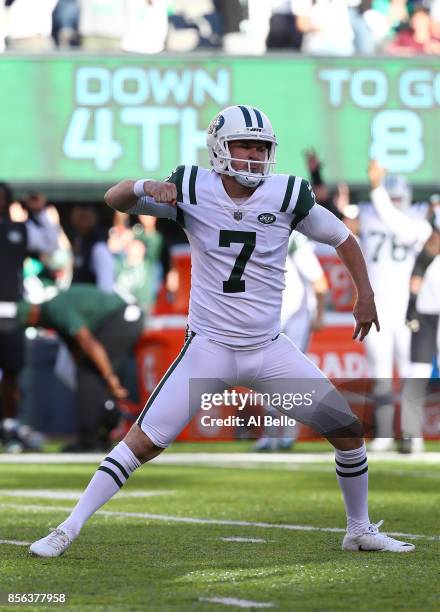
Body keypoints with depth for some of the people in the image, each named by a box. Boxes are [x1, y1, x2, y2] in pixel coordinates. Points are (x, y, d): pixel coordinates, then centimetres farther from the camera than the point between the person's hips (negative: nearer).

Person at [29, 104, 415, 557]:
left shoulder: (287, 196, -6)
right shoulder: (194, 190, -8)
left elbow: (342, 238, 9)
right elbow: (114, 200, -8)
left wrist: (365, 295, 6)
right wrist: (145, 188, -29)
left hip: (270, 351, 2)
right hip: (208, 349, -2)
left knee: (349, 431, 1)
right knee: (143, 442, -11)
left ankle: (359, 531, 20)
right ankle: (69, 529, -2)